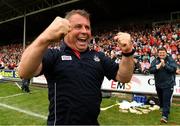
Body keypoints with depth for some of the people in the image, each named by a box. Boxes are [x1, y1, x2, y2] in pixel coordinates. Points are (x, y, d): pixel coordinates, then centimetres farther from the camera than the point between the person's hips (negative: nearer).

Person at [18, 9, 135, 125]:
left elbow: (123, 77, -1)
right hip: (60, 122, -4)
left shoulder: (98, 57, 5)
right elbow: (24, 72, -24)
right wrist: (45, 38, -40)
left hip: (92, 122, 4)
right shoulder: (54, 55, -8)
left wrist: (128, 52, -20)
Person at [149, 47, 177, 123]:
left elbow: (173, 69, -18)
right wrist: (157, 67, -23)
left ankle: (165, 116, -6)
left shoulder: (171, 60, -6)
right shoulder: (155, 61, 1)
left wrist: (164, 65, -25)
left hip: (168, 84, -4)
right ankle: (162, 109, 44)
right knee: (161, 99, 21)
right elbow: (151, 70, -7)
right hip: (158, 84, 4)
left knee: (166, 101, -7)